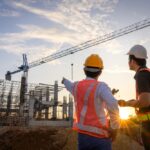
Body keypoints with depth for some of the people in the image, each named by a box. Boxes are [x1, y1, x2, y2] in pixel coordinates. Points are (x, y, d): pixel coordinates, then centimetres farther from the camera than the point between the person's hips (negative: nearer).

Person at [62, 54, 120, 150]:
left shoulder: (76, 86, 6)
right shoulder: (100, 86, -13)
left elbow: (70, 86, 32)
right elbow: (112, 105, -31)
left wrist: (65, 80, 56)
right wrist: (115, 128, -17)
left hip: (83, 135, 6)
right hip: (100, 136, -5)